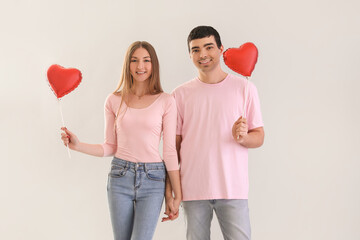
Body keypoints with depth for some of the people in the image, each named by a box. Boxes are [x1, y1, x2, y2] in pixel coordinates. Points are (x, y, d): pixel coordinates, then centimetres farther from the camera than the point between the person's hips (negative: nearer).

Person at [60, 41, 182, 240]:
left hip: (152, 179, -2)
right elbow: (110, 147, 9)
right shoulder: (114, 101, 5)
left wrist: (177, 195, 0)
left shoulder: (165, 102, -1)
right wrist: (77, 145, -6)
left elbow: (170, 151, 0)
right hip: (120, 177, 2)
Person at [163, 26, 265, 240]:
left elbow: (259, 137, 7)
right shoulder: (181, 94, 7)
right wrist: (169, 192, 2)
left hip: (233, 189, -1)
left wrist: (243, 137, -16)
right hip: (193, 190, 1)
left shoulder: (244, 88, 5)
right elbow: (173, 147, 8)